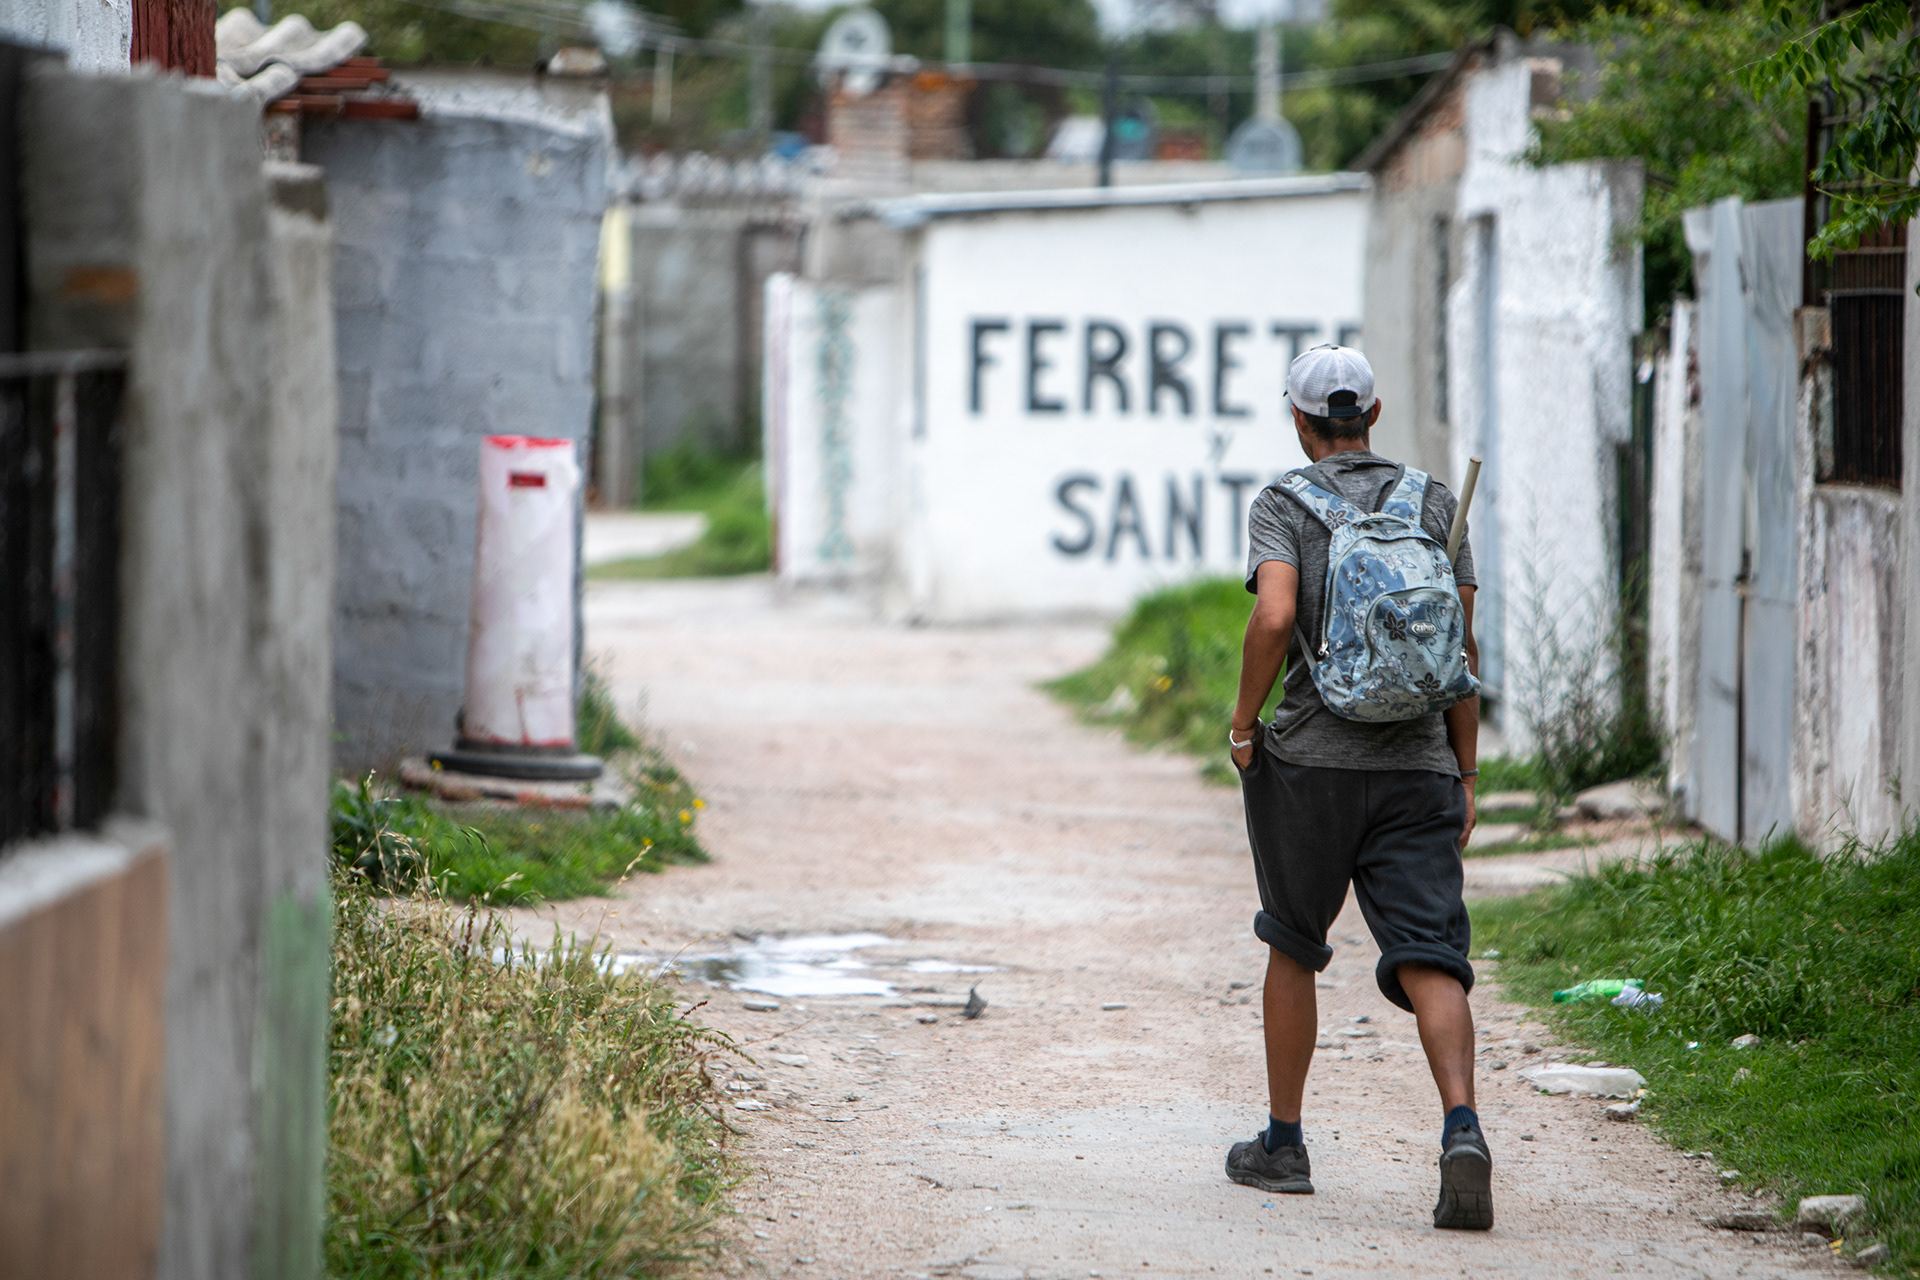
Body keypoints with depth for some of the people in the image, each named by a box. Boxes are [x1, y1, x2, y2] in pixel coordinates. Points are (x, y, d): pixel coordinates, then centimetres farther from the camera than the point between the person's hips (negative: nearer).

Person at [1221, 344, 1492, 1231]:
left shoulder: (1283, 505, -1)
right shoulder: (1435, 503, 9)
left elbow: (1274, 616, -18)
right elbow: (1462, 649, 6)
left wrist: (1243, 724, -4)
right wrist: (1466, 776, 12)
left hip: (1311, 760, -2)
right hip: (1418, 765, 2)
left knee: (1294, 949, 18)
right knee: (1428, 961, -7)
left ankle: (1283, 1143, 26)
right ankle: (1461, 1129, -30)